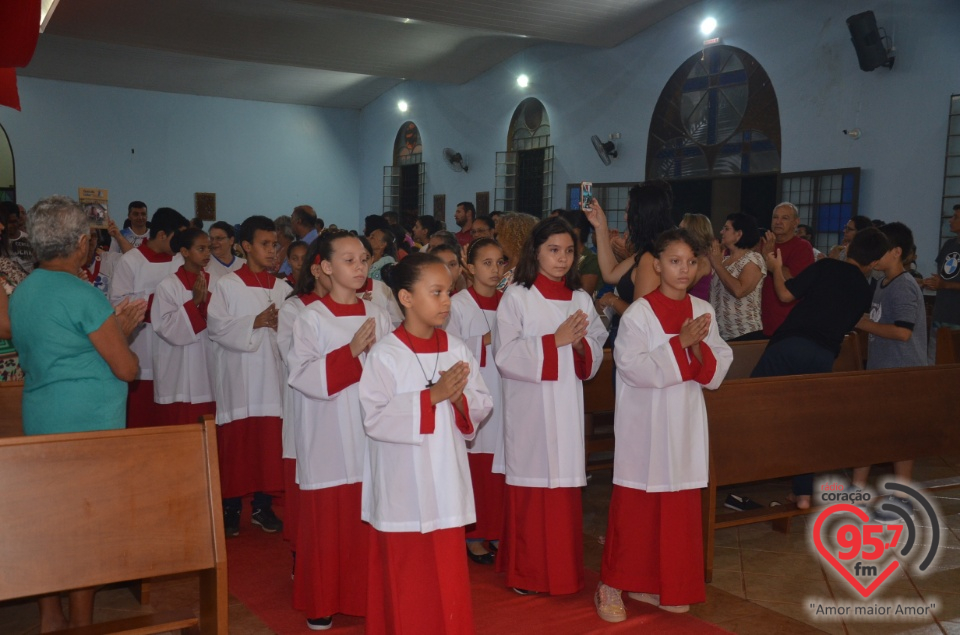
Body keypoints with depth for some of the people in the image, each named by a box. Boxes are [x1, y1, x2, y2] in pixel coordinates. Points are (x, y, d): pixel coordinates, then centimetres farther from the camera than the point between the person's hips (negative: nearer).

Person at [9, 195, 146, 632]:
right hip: (87, 426, -8)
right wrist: (122, 335, 6)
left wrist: (116, 327, 16)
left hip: (39, 422, 8)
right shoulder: (80, 295, -16)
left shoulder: (23, 292, 10)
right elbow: (127, 369, -13)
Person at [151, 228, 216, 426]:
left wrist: (206, 301, -12)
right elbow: (167, 328, -12)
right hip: (179, 375, -3)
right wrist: (194, 301, -16)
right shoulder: (168, 285, -5)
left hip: (209, 369, 3)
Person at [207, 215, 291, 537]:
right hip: (238, 378, -3)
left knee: (269, 442, 4)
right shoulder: (227, 285, -1)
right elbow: (216, 326, -8)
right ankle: (231, 507, 15)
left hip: (272, 376, 3)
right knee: (235, 442, 3)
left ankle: (263, 506, 17)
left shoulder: (283, 288, 8)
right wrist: (254, 322, -17)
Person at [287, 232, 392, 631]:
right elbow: (304, 377, -15)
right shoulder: (312, 317, -6)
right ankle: (321, 603, 22)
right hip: (328, 438, -3)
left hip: (371, 434, 4)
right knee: (326, 522, 5)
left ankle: (366, 596, 27)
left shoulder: (377, 315, 6)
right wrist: (351, 353, -23)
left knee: (369, 521, 10)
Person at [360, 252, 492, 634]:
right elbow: (375, 418, -17)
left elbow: (482, 407, 4)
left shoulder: (457, 350, 1)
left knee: (447, 575, 12)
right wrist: (433, 395, -21)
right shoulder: (385, 354, -13)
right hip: (402, 488, -4)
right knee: (405, 581, 9)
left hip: (444, 482, 4)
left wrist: (459, 398, -17)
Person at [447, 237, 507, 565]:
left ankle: (497, 531, 20)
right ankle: (473, 535, 14)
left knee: (500, 465, 6)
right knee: (474, 465, 1)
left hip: (503, 393, 4)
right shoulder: (458, 304, -4)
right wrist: (486, 340, -16)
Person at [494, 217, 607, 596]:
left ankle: (562, 570, 21)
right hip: (529, 407, -4)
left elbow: (595, 356, 10)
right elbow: (506, 355, -12)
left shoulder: (580, 299, 9)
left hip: (567, 406, 4)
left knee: (565, 484, 6)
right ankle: (525, 572, 17)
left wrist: (580, 345, -12)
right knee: (530, 484, 1)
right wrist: (554, 341, -18)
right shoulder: (516, 297, -4)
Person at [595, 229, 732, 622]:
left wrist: (698, 348, -16)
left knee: (680, 507, 10)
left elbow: (717, 373, 3)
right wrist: (679, 343, -21)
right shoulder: (638, 313, -10)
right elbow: (633, 368, -19)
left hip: (686, 424, 5)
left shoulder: (704, 312, 5)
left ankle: (667, 585, 26)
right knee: (635, 507, 2)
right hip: (645, 424, -5)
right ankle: (613, 584, 15)